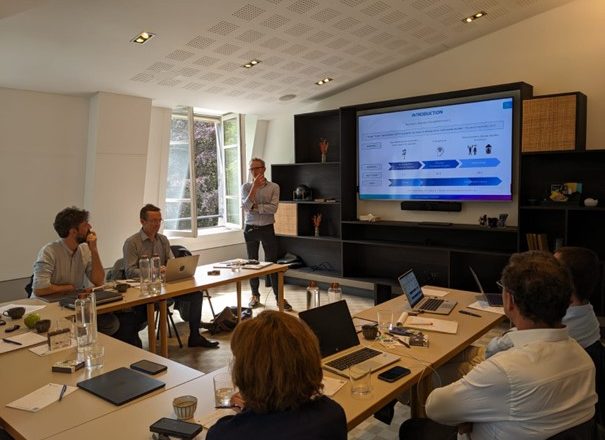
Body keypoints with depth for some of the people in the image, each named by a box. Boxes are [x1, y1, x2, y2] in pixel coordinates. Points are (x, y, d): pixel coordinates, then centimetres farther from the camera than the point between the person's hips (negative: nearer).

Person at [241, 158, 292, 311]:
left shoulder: (274, 187, -3)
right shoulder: (246, 187, 0)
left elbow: (273, 208, -15)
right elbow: (246, 207, -15)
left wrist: (254, 207, -14)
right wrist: (255, 186, -20)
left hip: (267, 229, -1)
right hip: (250, 229, 2)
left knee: (272, 262, 0)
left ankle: (279, 297, 7)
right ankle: (255, 295, 24)